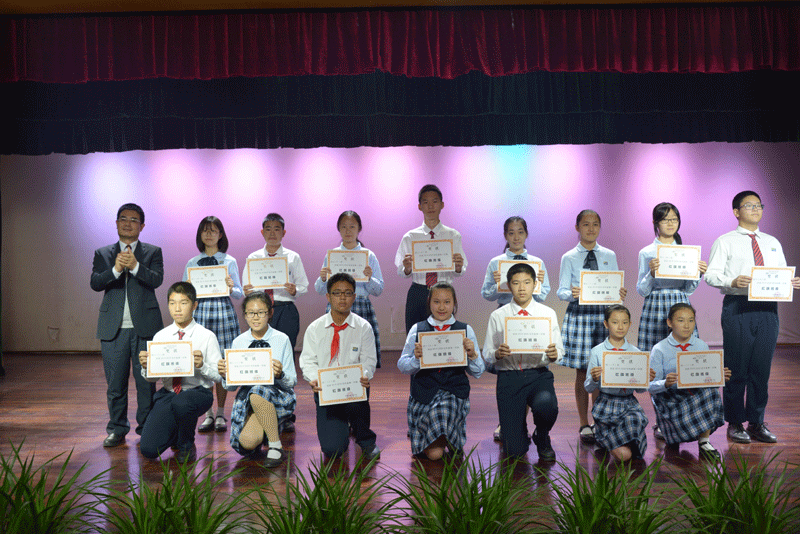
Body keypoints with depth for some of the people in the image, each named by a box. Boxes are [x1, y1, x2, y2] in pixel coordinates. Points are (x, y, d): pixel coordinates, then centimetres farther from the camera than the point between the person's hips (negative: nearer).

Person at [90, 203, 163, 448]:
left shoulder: (153, 252, 9)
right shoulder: (102, 254, 13)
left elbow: (157, 280, -8)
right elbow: (95, 283, -2)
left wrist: (135, 266, -23)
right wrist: (116, 269, -19)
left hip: (144, 326, -1)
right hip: (114, 328, 1)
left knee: (146, 380, 2)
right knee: (115, 382, 5)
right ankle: (117, 429, 18)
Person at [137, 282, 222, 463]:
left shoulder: (207, 336, -4)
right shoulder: (160, 336, 6)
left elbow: (218, 375, -8)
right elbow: (151, 378, 9)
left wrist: (202, 365, -27)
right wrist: (145, 366, -13)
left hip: (198, 392, -3)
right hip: (167, 394, 3)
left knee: (181, 403, -39)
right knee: (148, 449, -13)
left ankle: (186, 446, -6)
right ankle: (176, 433, 24)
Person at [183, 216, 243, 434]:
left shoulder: (229, 261, 7)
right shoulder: (192, 263, 11)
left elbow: (239, 294, 6)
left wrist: (231, 287, -15)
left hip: (223, 312, -1)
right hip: (200, 312, 1)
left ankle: (220, 414, 10)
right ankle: (208, 414, 9)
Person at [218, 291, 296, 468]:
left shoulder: (281, 339, -2)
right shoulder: (238, 342, 6)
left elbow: (292, 382, -3)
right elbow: (231, 386, 7)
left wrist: (280, 375, -25)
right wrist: (224, 375, -15)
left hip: (278, 397, -2)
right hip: (246, 397, 2)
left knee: (258, 394, -37)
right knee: (247, 442, -24)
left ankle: (275, 446, -18)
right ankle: (265, 429, 15)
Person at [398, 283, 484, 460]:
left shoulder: (466, 330, 7)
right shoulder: (417, 329, 6)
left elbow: (477, 372, 8)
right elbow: (402, 366, 5)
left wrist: (473, 355, -13)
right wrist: (416, 358, -16)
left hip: (455, 392, 1)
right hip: (424, 394, 0)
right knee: (434, 453, -13)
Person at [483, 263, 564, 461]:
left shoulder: (548, 313, 6)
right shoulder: (497, 316, 3)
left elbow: (559, 351, 7)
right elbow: (487, 355, 4)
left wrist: (553, 355, -17)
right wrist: (497, 354, -19)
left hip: (539, 374, 1)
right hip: (508, 377, -1)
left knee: (546, 405, -36)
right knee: (515, 450, -7)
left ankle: (542, 439, 2)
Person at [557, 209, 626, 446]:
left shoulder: (609, 256, 11)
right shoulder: (569, 258, 5)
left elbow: (617, 287, 8)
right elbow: (561, 290, -1)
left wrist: (620, 294, -15)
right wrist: (572, 294, -23)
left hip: (604, 314, 2)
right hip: (578, 314, -1)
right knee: (582, 371, 2)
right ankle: (584, 425, 13)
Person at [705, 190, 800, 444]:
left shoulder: (773, 243, 20)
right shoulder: (725, 241, 4)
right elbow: (711, 274, -5)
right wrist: (733, 281, -23)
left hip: (767, 309, 4)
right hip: (737, 308, -4)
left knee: (762, 368, 6)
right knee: (736, 368, -1)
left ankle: (757, 423, 17)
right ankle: (735, 423, 11)